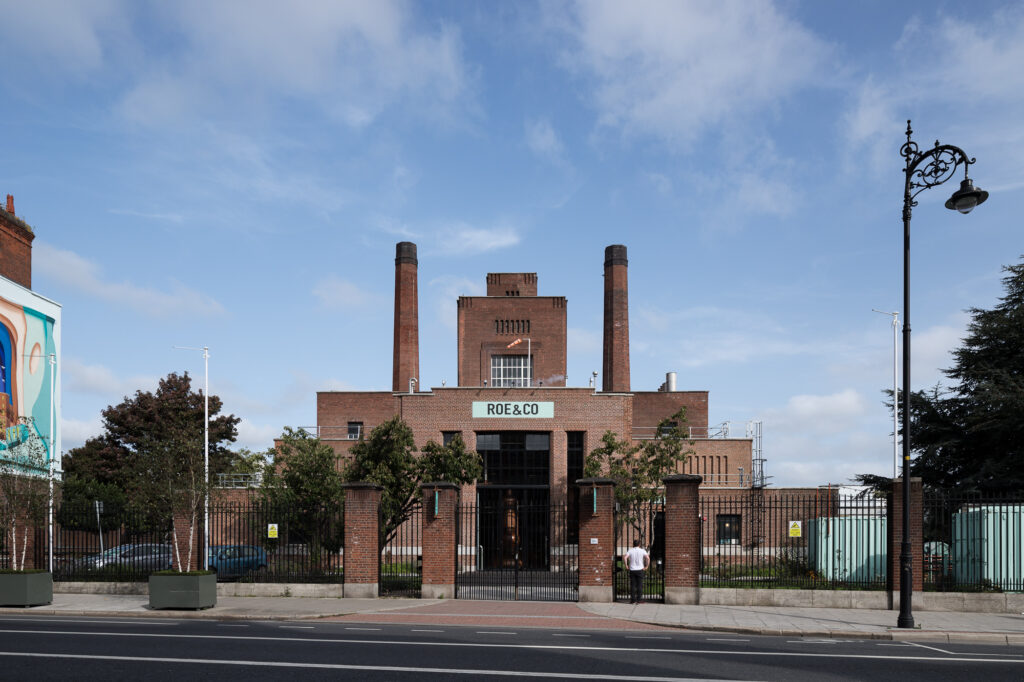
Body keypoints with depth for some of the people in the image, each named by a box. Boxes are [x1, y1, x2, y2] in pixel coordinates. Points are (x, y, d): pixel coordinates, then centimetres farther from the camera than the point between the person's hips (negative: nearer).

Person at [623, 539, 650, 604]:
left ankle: (633, 600, 4)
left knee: (632, 585, 5)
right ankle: (639, 599, 1)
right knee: (640, 585, 4)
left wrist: (626, 566, -3)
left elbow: (624, 557, -13)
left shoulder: (630, 551, 2)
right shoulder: (642, 551, 0)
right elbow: (648, 558, -15)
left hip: (632, 570, 1)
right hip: (640, 570, -1)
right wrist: (646, 566, -5)